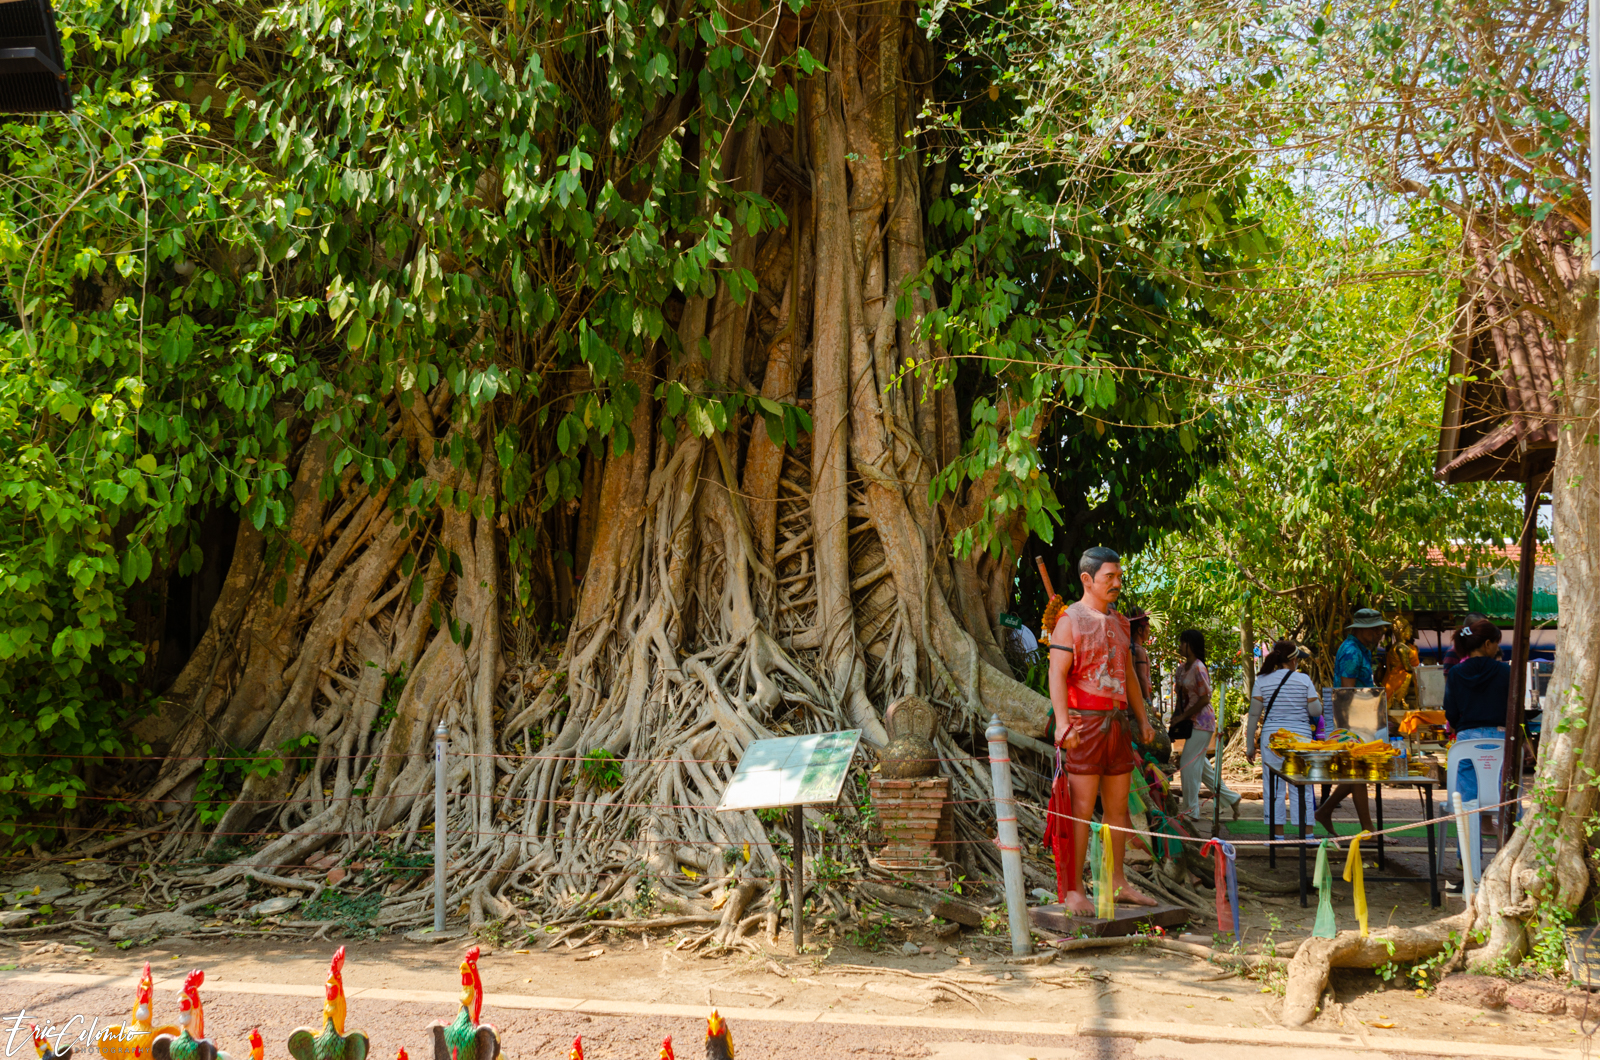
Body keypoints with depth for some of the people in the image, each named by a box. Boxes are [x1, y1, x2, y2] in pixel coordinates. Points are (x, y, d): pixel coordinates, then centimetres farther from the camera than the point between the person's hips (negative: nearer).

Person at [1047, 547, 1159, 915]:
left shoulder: (1119, 622, 17)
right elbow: (1056, 674, -12)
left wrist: (1142, 718, 18)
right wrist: (1062, 722, -22)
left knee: (1118, 807, 10)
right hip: (1084, 723, -7)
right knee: (1081, 809, -7)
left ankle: (1118, 883, 20)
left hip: (1117, 722, 7)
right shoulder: (1070, 620, -5)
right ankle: (1073, 890, -3)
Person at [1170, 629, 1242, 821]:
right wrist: (1177, 716, 3)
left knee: (1188, 764, -6)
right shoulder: (1182, 668, 10)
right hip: (1192, 722, 9)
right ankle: (1231, 797, 23)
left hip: (1201, 721, -9)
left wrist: (1183, 717, -14)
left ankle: (1190, 809, 2)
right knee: (1199, 765, 13)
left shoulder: (1198, 668, -16)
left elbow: (1205, 698, -18)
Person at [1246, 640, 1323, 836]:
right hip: (1300, 737, 0)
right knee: (1302, 787, 7)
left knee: (1273, 787, 5)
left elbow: (1254, 715, 0)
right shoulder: (1304, 680, -1)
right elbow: (1316, 711, -2)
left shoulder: (1262, 681, 1)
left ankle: (1277, 835, 5)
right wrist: (1316, 697, 19)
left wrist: (1250, 746, 5)